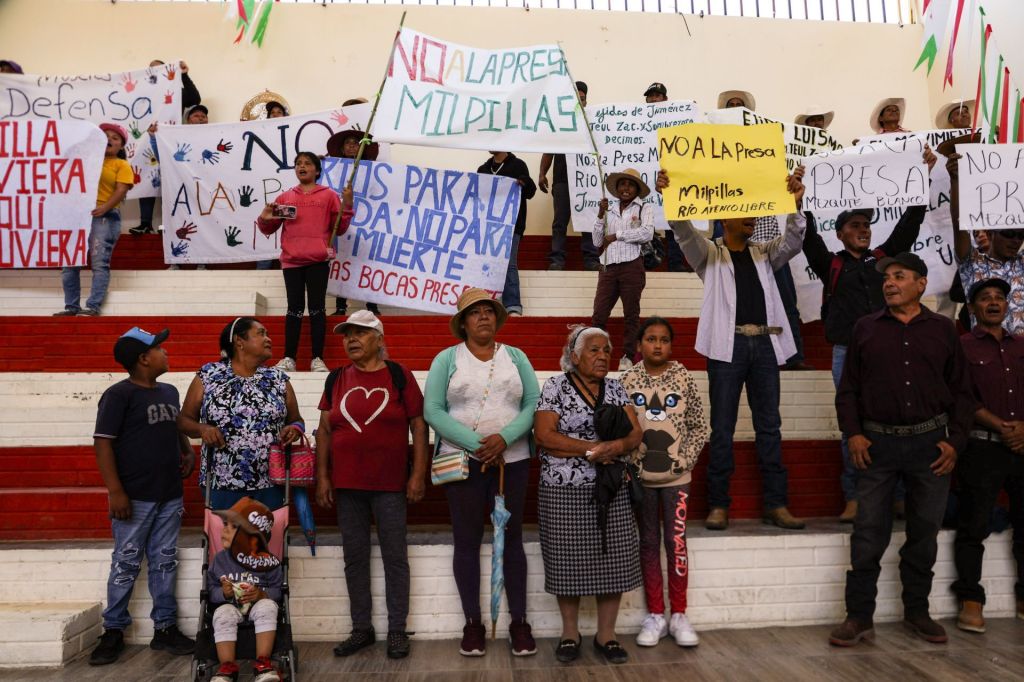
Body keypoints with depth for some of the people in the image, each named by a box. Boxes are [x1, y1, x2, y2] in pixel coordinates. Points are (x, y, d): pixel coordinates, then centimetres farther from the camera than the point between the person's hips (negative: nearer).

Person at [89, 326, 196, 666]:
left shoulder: (169, 391, 11)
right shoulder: (119, 394, -10)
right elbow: (103, 443, -14)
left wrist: (188, 451, 6)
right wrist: (115, 491, -18)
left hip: (170, 496, 6)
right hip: (135, 497, -6)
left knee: (165, 562, 12)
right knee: (126, 563, 4)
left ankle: (165, 626, 21)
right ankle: (113, 631, 18)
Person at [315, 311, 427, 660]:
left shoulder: (398, 375, -3)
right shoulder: (336, 378, 7)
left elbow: (418, 425, -3)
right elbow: (324, 429, 8)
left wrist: (418, 474, -8)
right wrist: (322, 477, 2)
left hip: (390, 483, -3)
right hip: (347, 484, 3)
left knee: (395, 556, 4)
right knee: (355, 557, 10)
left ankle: (397, 630, 15)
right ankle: (362, 629, 23)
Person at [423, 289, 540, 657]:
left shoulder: (516, 357, 8)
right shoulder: (447, 358, 2)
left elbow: (533, 404, -1)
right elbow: (433, 411, -7)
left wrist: (504, 437, -17)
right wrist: (476, 444, -15)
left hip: (512, 460, 1)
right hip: (462, 461, -1)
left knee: (511, 540, 7)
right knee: (467, 542, 5)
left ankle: (519, 621, 17)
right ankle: (473, 623, 17)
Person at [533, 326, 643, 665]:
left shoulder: (616, 388, 10)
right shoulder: (556, 386, -3)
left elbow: (635, 433, 3)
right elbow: (544, 435, -12)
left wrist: (618, 446, -19)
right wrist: (593, 449, -16)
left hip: (612, 490, 4)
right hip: (564, 491, -3)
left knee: (613, 561, 4)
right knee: (568, 562, 4)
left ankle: (606, 635, 18)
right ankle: (570, 634, 21)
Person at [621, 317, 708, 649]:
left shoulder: (683, 378, -1)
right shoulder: (628, 379, 0)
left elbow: (699, 427, 2)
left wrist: (684, 460, -7)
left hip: (676, 476, 0)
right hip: (641, 475, 1)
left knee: (677, 542, 1)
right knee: (649, 543, 9)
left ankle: (678, 615, 15)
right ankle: (655, 615, 19)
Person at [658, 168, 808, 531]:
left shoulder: (764, 254, 19)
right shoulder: (709, 253, 9)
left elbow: (792, 243, 2)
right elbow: (684, 231, -8)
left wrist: (795, 204, -16)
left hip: (765, 344, 4)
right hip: (728, 345, -4)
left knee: (769, 426, 5)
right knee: (722, 427, 0)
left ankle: (776, 503, 11)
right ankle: (718, 504, 6)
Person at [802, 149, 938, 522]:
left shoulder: (885, 257, 15)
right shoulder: (831, 264, 8)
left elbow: (910, 223, 13)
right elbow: (808, 238, -5)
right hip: (848, 352, -2)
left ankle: (900, 495, 10)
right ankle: (854, 498, 7)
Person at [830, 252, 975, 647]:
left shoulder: (943, 330, 7)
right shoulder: (865, 329, 6)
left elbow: (961, 392, 9)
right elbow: (848, 389, 7)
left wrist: (955, 441, -1)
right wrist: (852, 433, -5)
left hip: (930, 443, 1)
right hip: (877, 442, -1)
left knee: (924, 532, 11)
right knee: (868, 533, 0)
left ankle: (917, 612, 26)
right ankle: (859, 617, 8)